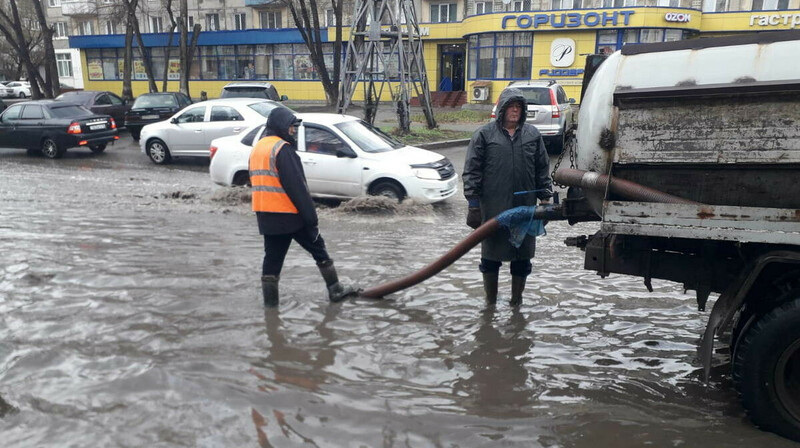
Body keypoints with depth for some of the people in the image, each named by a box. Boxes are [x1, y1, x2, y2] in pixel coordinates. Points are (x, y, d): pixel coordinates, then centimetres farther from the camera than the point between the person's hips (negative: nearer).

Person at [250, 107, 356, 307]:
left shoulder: (257, 149, 14)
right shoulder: (282, 149, -15)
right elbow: (296, 186, -19)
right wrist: (311, 217, -16)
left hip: (265, 215, 8)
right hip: (289, 215, -8)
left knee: (272, 256, 11)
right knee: (318, 248, 6)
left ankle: (270, 299, 10)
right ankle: (335, 290, 13)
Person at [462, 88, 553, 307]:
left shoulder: (532, 134, 10)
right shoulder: (484, 134, 0)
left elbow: (542, 169, 13)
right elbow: (472, 170, -2)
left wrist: (545, 197, 8)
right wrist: (473, 201, -6)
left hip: (525, 206, 3)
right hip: (493, 207, -2)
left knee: (522, 254, 9)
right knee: (491, 252, 8)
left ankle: (517, 298, 25)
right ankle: (490, 298, 24)